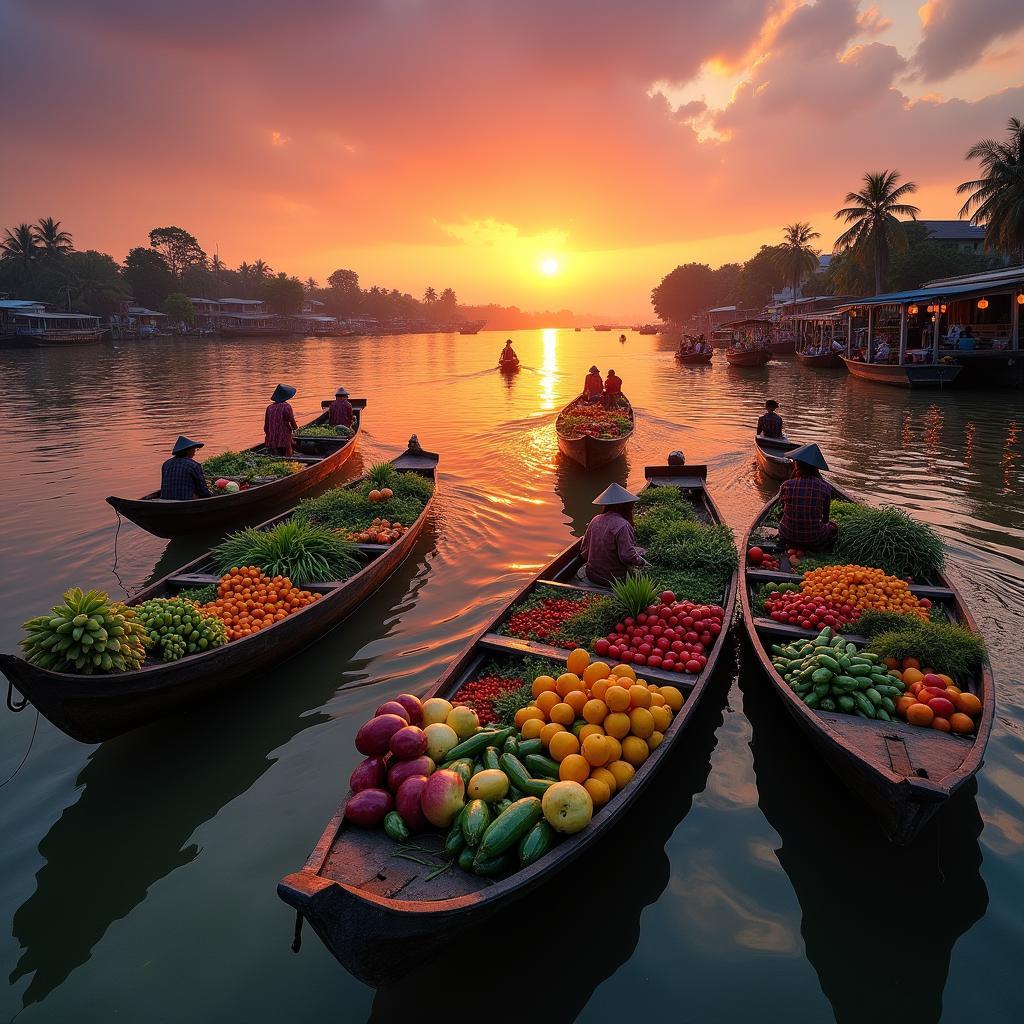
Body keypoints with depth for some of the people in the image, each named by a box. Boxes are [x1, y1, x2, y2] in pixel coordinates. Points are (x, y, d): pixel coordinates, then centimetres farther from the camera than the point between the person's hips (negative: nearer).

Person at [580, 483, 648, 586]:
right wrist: (641, 561, -4)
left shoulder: (595, 520, -1)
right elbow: (627, 556, -23)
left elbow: (584, 550, 7)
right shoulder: (622, 525, -21)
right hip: (614, 579, -6)